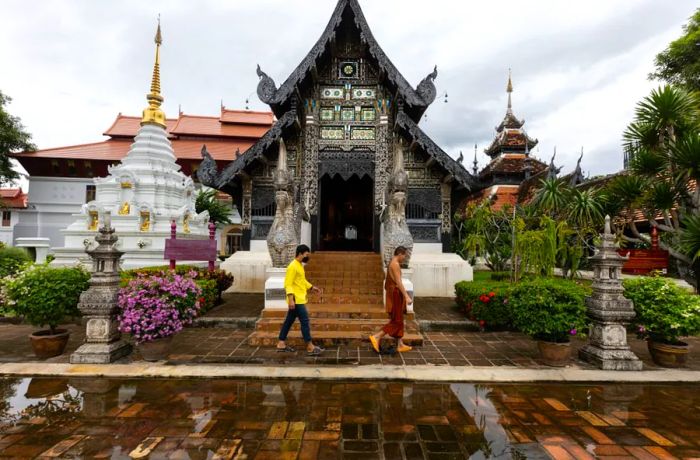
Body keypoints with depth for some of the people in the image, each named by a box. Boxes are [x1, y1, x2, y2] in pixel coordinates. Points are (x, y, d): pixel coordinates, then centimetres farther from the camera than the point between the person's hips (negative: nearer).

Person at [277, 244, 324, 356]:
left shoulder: (300, 265, 14)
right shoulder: (293, 266, -17)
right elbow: (288, 284, -21)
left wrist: (312, 287, 17)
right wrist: (291, 299, -27)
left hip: (299, 299, 10)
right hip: (296, 300, -10)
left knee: (289, 321, 13)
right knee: (305, 321, -6)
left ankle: (281, 344, 21)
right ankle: (310, 347, -1)